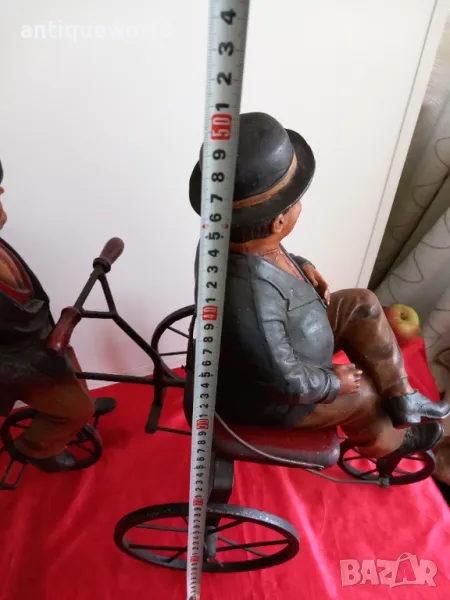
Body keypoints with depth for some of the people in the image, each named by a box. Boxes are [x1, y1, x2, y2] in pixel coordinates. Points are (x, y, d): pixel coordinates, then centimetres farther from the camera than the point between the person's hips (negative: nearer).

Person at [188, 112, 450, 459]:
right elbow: (286, 382, -30)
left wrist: (300, 266, -9)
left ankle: (401, 399, 21)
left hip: (282, 343, 7)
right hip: (266, 395, -7)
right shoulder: (250, 303, -43)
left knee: (361, 305, 5)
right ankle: (383, 443, 49)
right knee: (365, 392, 14)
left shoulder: (232, 230, -19)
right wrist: (334, 382, -12)